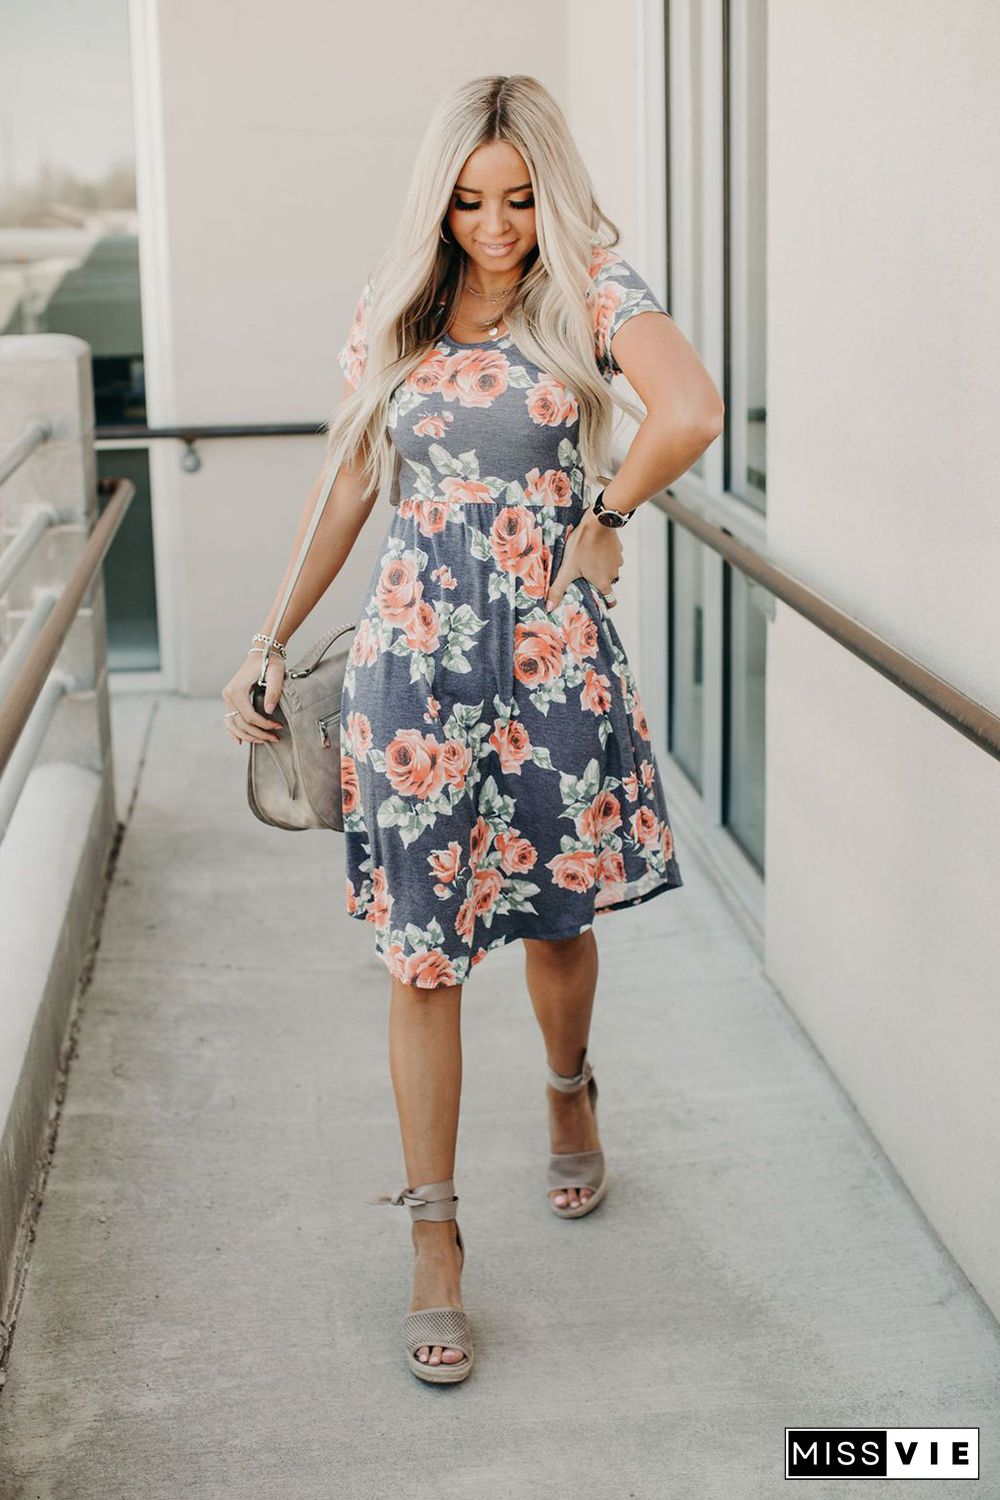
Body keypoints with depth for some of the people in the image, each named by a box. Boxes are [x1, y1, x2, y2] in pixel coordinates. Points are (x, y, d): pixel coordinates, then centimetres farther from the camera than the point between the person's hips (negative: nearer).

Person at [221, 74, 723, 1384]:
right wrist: (271, 644, 11)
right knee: (423, 946, 0)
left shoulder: (589, 284, -4)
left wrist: (605, 514, -8)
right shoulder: (391, 310, 6)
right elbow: (348, 486, 12)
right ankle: (436, 1238, 11)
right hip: (416, 649, 2)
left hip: (556, 647, -1)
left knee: (556, 917, 13)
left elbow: (690, 415, -22)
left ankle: (570, 1093, 46)